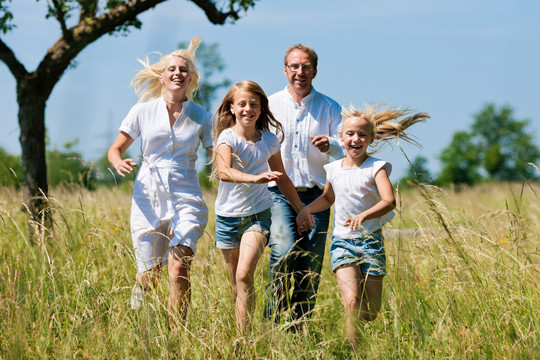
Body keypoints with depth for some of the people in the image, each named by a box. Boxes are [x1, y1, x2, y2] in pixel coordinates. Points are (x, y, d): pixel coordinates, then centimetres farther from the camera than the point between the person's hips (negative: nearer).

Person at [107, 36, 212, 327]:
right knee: (148, 277, 2)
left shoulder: (201, 118, 6)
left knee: (179, 270, -19)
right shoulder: (143, 111, 5)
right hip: (148, 198, 1)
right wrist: (119, 164, -12)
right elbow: (116, 148, 11)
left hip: (185, 199, -1)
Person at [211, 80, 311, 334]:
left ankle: (245, 336, -19)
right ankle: (239, 336, 23)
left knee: (244, 275, -19)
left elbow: (282, 178, 18)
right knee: (236, 286, 8)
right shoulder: (227, 137, -9)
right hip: (228, 215, 0)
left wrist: (300, 209, 23)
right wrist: (255, 178, -46)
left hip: (258, 214, 0)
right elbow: (224, 172, -29)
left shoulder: (269, 140, 3)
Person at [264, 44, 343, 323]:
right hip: (280, 193, -1)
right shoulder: (269, 105, 10)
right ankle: (273, 321, -13)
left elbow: (347, 150, 5)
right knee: (283, 251, -21)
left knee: (311, 265, -1)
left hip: (316, 195, 2)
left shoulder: (329, 108, 12)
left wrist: (330, 146, -15)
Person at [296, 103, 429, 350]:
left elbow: (389, 201, -20)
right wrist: (306, 209, 14)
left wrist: (364, 216, -36)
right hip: (342, 241, 2)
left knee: (371, 312, 1)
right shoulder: (334, 170, 8)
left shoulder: (376, 167, -4)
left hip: (371, 240, -2)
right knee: (352, 303, -20)